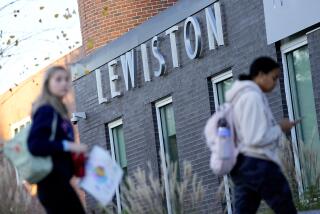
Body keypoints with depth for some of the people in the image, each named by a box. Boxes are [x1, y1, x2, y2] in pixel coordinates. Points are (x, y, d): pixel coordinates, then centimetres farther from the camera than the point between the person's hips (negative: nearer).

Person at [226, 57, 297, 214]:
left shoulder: (240, 97, 19)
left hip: (242, 165, 9)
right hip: (259, 164, -9)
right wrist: (280, 128, -6)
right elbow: (256, 139, -19)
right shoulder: (253, 96, -13)